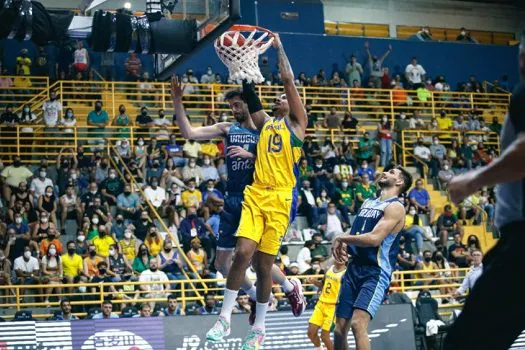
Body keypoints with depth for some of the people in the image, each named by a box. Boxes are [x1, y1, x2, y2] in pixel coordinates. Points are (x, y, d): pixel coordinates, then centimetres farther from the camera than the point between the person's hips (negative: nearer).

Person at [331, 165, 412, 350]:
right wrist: (343, 244, 3)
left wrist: (341, 238, -8)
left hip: (376, 272, -8)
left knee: (358, 324, -24)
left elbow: (374, 238, -19)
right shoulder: (367, 203, 19)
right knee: (340, 329, 6)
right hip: (354, 268, 8)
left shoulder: (395, 207, -7)